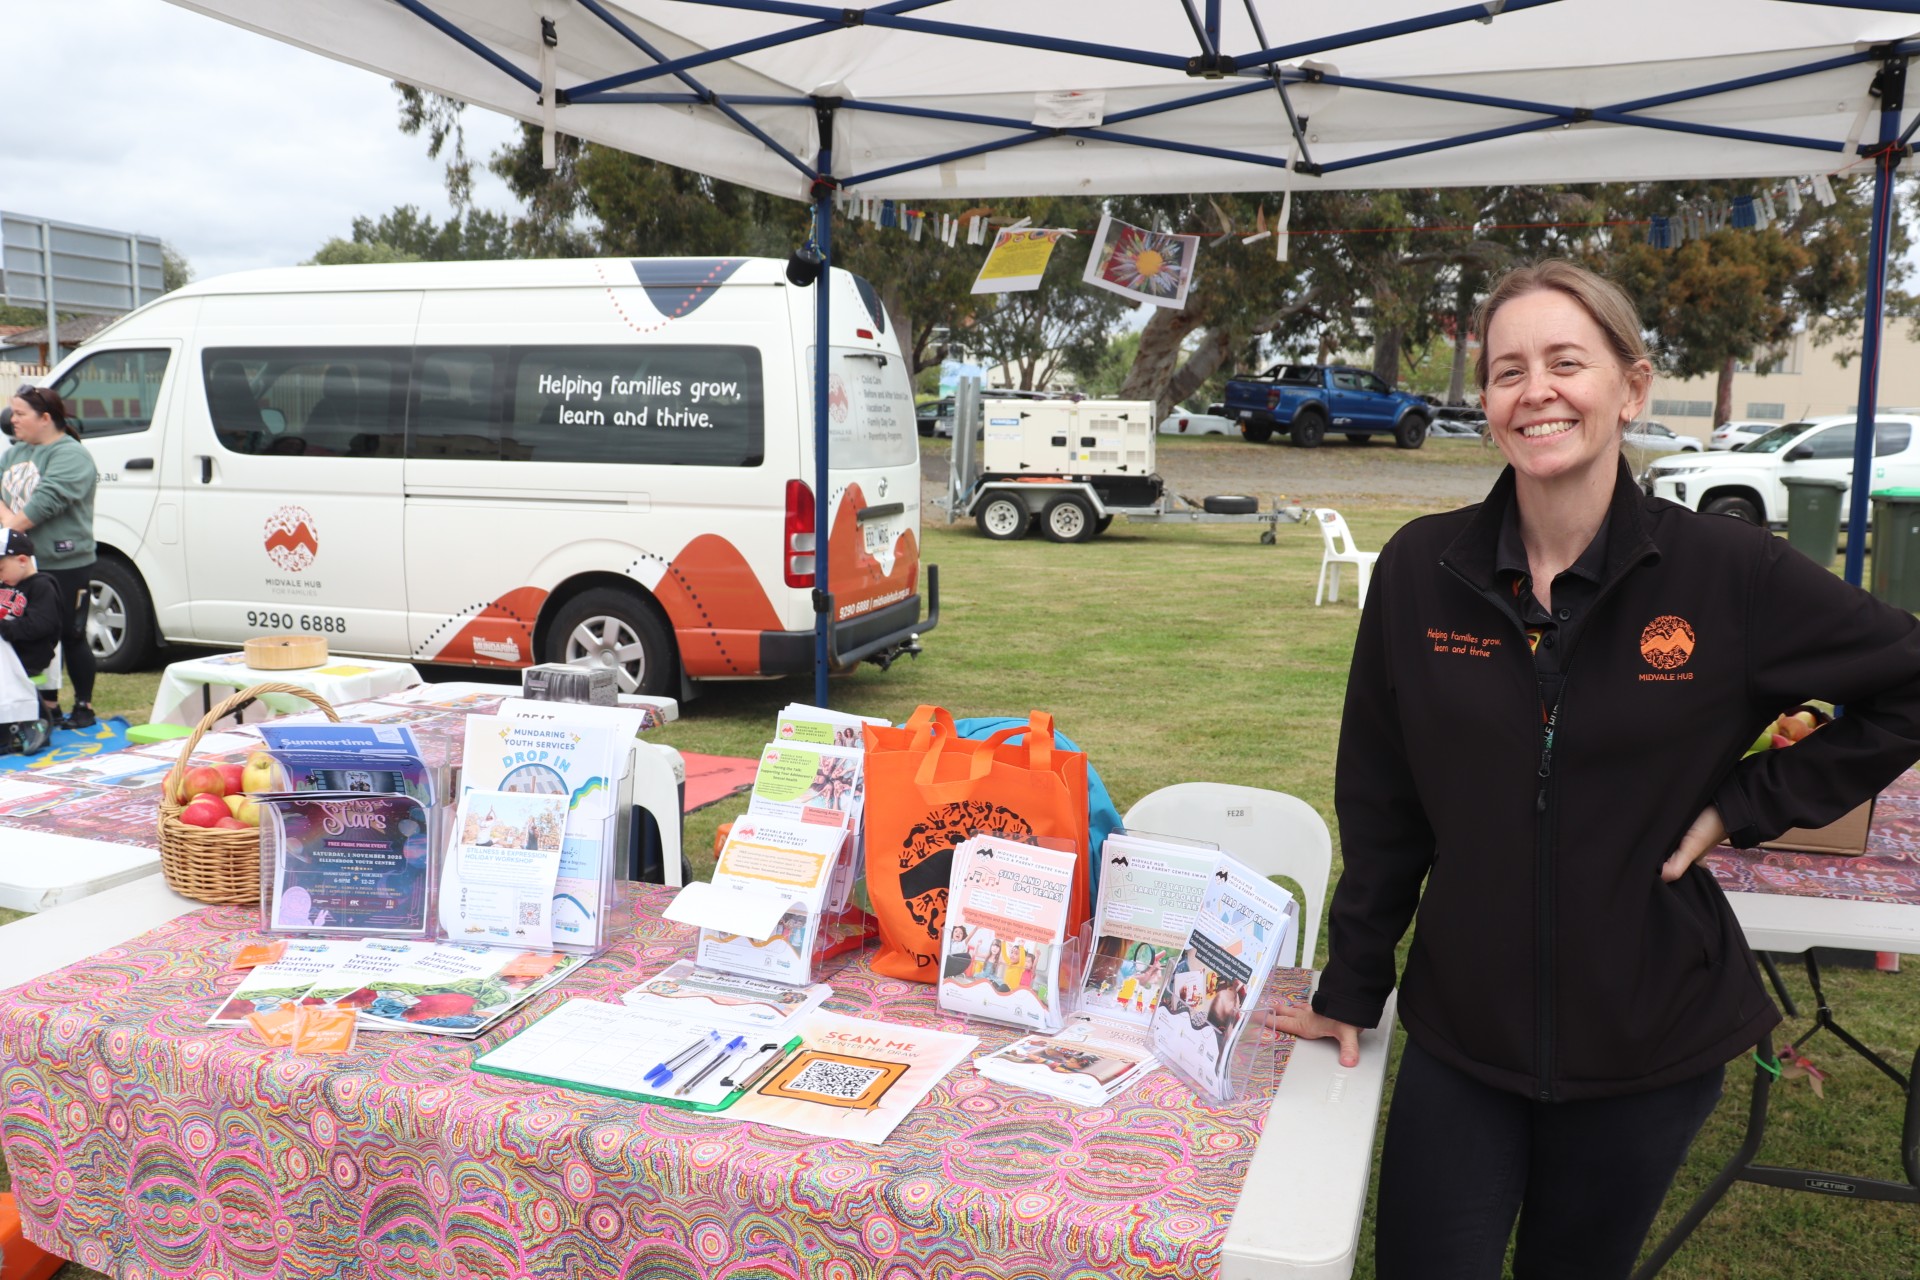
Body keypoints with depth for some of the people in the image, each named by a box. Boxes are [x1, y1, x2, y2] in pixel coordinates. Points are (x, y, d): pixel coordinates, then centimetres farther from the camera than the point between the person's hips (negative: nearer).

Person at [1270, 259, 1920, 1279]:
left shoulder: (1731, 573, -12)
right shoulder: (1421, 569, -8)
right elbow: (1379, 803, -1)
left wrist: (1752, 803, -8)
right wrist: (1351, 989, 5)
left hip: (1648, 1043, 0)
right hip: (1462, 1031, 1)